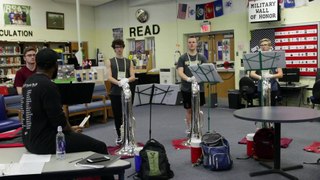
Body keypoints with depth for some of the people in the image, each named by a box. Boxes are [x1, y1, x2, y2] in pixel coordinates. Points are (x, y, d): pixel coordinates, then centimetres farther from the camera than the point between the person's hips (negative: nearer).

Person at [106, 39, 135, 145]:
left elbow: (133, 77, 0)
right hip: (115, 92, -1)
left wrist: (126, 80, -22)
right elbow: (109, 77, -7)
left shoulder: (129, 62, 10)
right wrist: (119, 82, -26)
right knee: (117, 115, 6)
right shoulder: (110, 62, 5)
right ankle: (119, 136, 20)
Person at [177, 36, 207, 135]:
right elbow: (180, 72, -9)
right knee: (189, 109, 6)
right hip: (186, 88, -1)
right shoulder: (182, 58, 2)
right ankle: (188, 128, 22)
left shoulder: (202, 57, 6)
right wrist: (188, 79, -28)